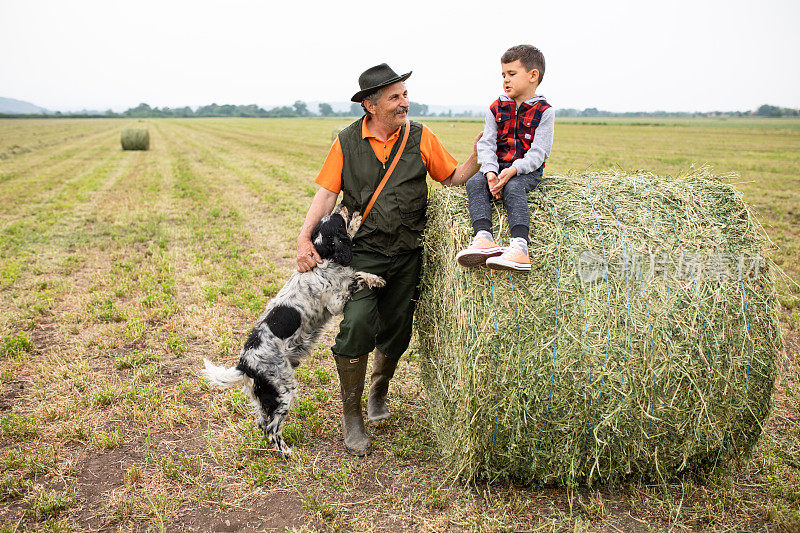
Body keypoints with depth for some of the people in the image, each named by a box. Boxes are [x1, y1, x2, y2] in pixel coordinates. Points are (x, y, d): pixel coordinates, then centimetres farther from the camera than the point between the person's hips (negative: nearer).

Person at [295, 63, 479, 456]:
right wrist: (304, 238, -12)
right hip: (363, 250, -2)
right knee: (356, 326, -15)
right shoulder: (347, 141, 0)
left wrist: (477, 157, -11)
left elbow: (452, 178, 8)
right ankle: (351, 417, 5)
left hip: (407, 252, 2)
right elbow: (327, 193, -1)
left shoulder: (420, 137, 2)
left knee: (396, 332, 9)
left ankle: (378, 392, 40)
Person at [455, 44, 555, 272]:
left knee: (513, 187, -35)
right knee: (474, 183, -25)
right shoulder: (496, 108, 13)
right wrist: (490, 171, -16)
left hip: (527, 170, -4)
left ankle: (519, 247, -51)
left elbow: (538, 153, -9)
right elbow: (486, 144, 3)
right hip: (497, 166, 4)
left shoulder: (544, 111, -1)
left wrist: (513, 170, -25)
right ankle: (483, 238, -44)